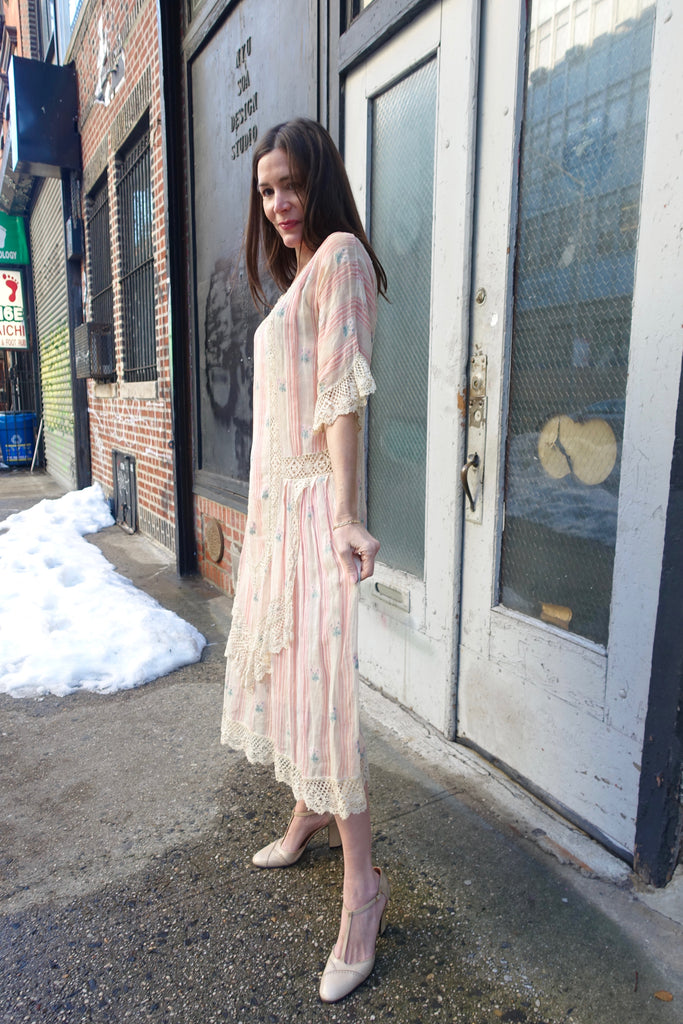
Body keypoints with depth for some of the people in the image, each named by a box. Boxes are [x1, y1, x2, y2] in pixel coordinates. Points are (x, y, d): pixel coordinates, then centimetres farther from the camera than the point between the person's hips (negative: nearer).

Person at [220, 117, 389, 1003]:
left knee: (319, 673, -9)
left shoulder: (340, 253, -5)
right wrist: (272, 499, 19)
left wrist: (347, 512, -23)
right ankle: (310, 813, 35)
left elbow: (344, 388, -17)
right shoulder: (296, 274, 23)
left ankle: (362, 885, 6)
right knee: (281, 658, 16)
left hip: (313, 498, -10)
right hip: (276, 496, 10)